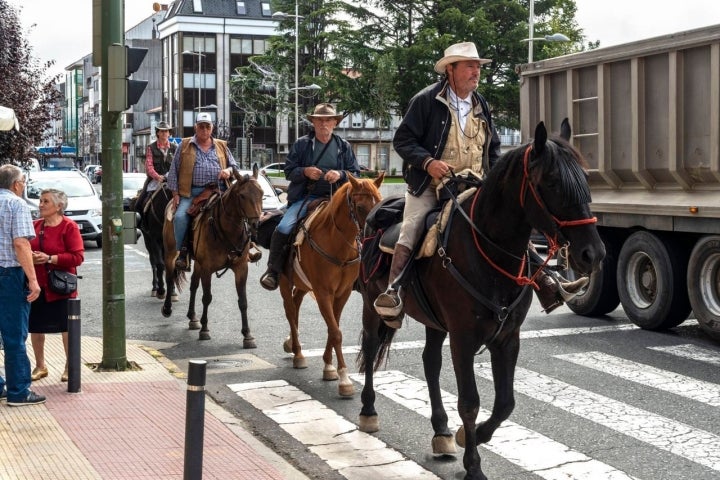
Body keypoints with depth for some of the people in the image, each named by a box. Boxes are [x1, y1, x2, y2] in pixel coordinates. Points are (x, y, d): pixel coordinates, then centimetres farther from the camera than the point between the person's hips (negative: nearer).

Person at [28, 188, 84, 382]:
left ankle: (70, 366, 21)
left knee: (66, 327, 6)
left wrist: (50, 258, -21)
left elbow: (78, 257, -15)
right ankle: (40, 366, 25)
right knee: (35, 327, 8)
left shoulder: (69, 227, -9)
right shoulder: (35, 226, 8)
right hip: (36, 284, 5)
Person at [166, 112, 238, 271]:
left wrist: (229, 171, -2)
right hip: (192, 192, -1)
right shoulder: (184, 146, 11)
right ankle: (181, 253, -13)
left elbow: (234, 166, 23)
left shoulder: (221, 146, 18)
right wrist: (175, 194, 1)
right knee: (180, 217, -23)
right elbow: (173, 171, 10)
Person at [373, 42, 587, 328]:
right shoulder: (427, 100, -3)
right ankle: (392, 292, -26)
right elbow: (402, 140, -5)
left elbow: (494, 149, 25)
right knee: (411, 229, -25)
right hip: (430, 186, -5)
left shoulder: (481, 106, 15)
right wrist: (428, 162, -21)